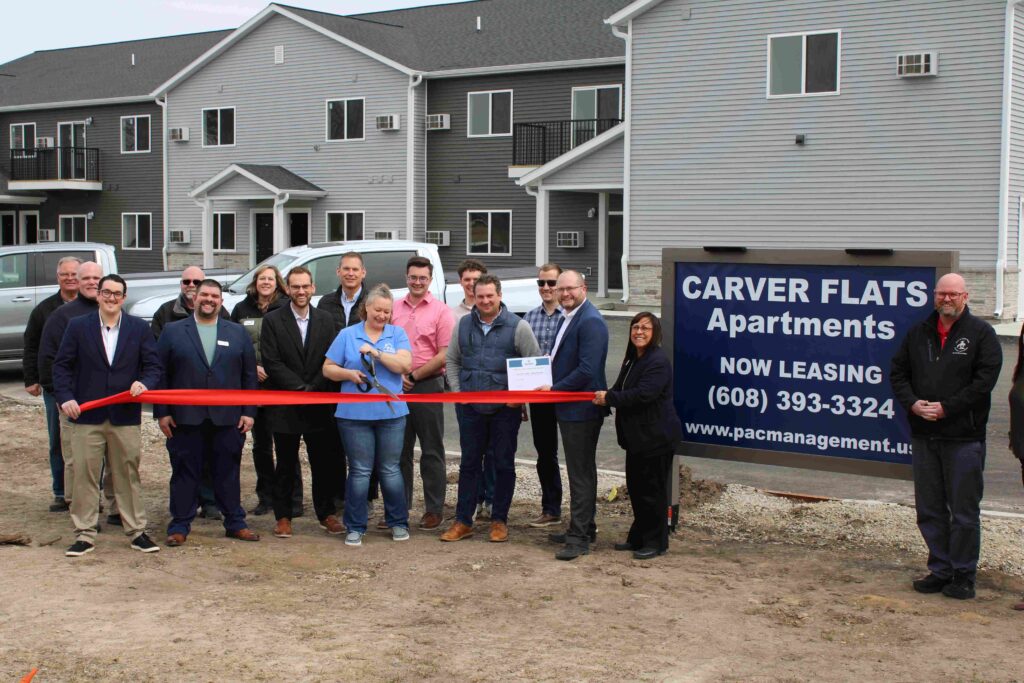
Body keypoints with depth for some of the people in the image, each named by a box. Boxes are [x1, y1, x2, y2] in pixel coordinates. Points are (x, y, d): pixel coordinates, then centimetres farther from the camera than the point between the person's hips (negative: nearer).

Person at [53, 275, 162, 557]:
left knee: (128, 475, 7)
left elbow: (153, 366, 5)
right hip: (87, 416, 0)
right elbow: (61, 366, 4)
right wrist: (65, 398, -9)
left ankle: (137, 531, 16)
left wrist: (144, 383, -16)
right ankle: (84, 534, 11)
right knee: (84, 476, 2)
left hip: (126, 416, 0)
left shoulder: (139, 328, 6)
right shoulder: (78, 327, 4)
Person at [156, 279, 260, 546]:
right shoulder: (172, 331, 5)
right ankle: (180, 526, 14)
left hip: (227, 419, 1)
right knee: (184, 473, 5)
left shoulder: (238, 333, 10)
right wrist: (162, 412, -4)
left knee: (228, 473, 9)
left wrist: (248, 411, 2)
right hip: (185, 418, -1)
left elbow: (249, 374, 8)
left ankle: (235, 523, 18)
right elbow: (160, 374, 2)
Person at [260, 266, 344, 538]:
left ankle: (327, 514, 17)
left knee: (323, 462, 6)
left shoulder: (325, 320, 7)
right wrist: (300, 388, -14)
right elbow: (272, 362, -8)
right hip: (285, 406, -2)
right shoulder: (273, 320, -1)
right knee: (286, 465, 6)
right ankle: (283, 516, 16)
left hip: (319, 405, 2)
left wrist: (313, 389, -11)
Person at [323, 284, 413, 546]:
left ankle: (398, 523, 20)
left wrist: (376, 353, -17)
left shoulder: (398, 334, 5)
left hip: (391, 413, 0)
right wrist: (348, 373, -13)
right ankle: (355, 527, 11)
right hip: (354, 414, 0)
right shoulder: (347, 335, 6)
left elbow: (405, 365, -9)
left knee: (391, 470, 8)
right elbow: (328, 368, 6)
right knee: (359, 471, 3)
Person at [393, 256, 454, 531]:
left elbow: (444, 355, -7)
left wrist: (414, 376, -10)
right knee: (399, 449, 10)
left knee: (431, 451, 3)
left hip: (428, 386, -4)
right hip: (396, 386, 4)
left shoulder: (441, 311, -3)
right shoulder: (394, 308, 9)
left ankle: (434, 509, 9)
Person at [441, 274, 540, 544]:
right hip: (471, 408, 3)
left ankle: (499, 521, 16)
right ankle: (463, 521, 14)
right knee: (469, 463, 8)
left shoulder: (518, 327, -5)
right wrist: (457, 390, 5)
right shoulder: (464, 325, 7)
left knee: (504, 465, 5)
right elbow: (452, 360, 16)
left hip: (505, 409, -3)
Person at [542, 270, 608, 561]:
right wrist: (548, 383, 6)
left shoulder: (590, 322, -18)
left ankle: (579, 537, -1)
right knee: (581, 471, 18)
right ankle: (584, 528, 28)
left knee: (581, 474, -5)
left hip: (582, 409, -10)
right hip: (569, 409, 10)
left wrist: (554, 389, -18)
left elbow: (587, 370, -25)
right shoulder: (569, 318, 15)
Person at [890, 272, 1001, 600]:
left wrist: (947, 408, -15)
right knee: (929, 510, 10)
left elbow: (985, 379, -10)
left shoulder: (981, 333, -2)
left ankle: (963, 575, 10)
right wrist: (913, 403, -6)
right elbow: (898, 372, 12)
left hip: (963, 437, -5)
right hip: (923, 435, 5)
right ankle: (940, 570, 20)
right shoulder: (918, 333, 12)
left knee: (964, 511, 1)